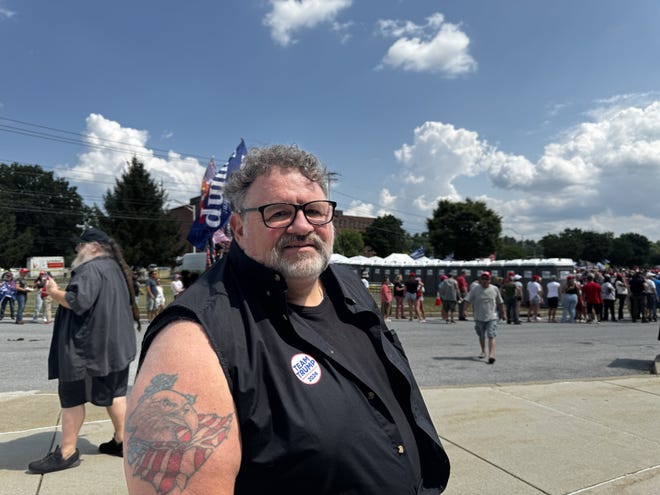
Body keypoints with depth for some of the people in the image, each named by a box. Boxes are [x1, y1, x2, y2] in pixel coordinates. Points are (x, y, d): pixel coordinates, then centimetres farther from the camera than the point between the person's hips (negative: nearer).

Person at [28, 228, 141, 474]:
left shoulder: (91, 269, -15)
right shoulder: (114, 268, 16)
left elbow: (78, 301, -25)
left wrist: (55, 292, -10)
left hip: (88, 345, -9)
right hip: (114, 343, 9)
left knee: (72, 395, 1)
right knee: (115, 392, 13)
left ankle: (67, 452, 8)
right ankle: (121, 441, 20)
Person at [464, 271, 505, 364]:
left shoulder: (495, 289, 3)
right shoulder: (475, 289, -2)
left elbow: (500, 302, 13)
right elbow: (467, 300, -7)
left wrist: (503, 313, 16)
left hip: (492, 317, -1)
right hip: (479, 317, 1)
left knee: (491, 336, -13)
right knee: (481, 336, 15)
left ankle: (491, 355, -18)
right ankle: (483, 351, 36)